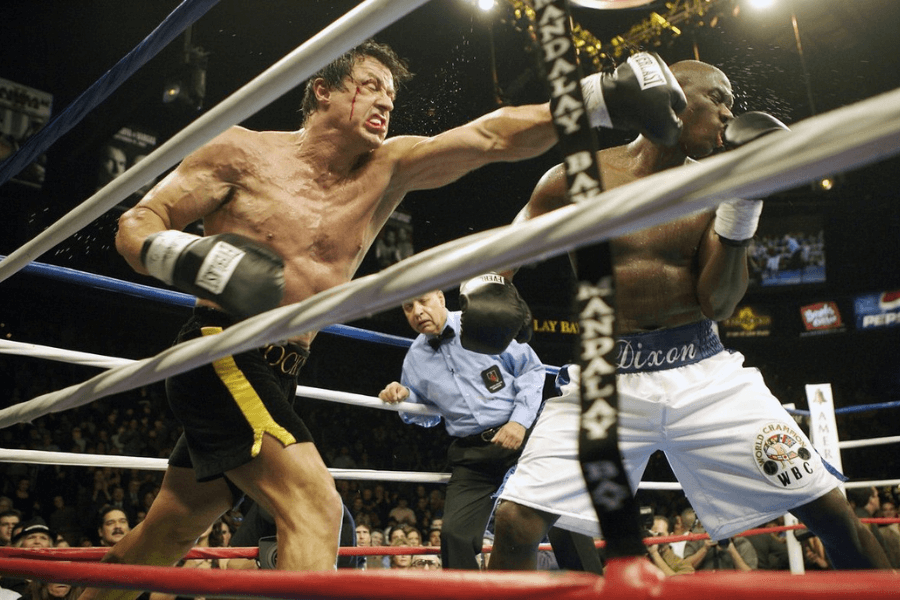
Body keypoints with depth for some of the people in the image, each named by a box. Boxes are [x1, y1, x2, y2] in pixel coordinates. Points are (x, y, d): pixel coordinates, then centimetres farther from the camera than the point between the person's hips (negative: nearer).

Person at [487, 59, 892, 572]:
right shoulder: (578, 179, -1)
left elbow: (718, 306, -1)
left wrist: (741, 212, -10)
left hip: (704, 374, 3)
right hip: (605, 377, -2)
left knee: (832, 510, 0)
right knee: (517, 520, -11)